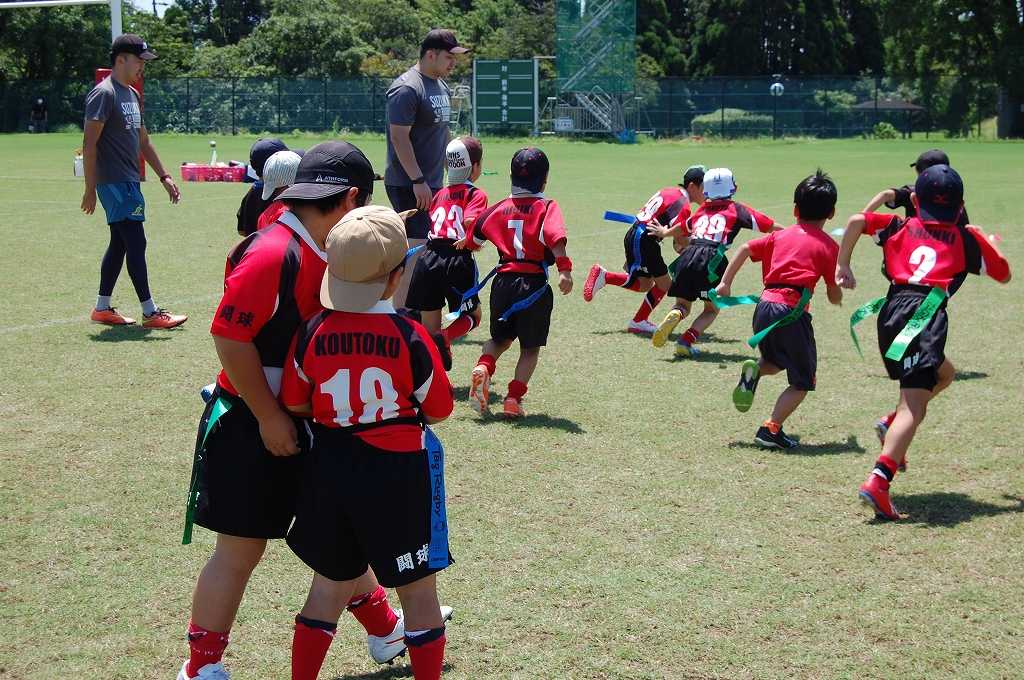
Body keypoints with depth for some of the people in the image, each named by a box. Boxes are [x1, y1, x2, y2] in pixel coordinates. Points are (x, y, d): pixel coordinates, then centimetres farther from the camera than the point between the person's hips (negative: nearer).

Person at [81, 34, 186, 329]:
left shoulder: (132, 95, 17)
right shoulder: (104, 94, -13)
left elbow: (143, 141, 24)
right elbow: (90, 144, -17)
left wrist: (164, 176, 19)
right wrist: (90, 189, -19)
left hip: (129, 182, 10)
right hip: (114, 183, -10)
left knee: (119, 244, 13)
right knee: (136, 243, -9)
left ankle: (102, 309, 20)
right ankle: (150, 313, -6)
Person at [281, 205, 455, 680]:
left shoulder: (312, 334, -7)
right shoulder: (410, 337, -15)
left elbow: (295, 405, 3)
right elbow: (438, 411, -4)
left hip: (330, 468, 4)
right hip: (398, 471, -4)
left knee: (329, 586, 19)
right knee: (419, 593, 9)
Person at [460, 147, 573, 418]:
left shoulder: (499, 208, 9)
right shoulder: (547, 208, -5)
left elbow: (474, 237, 21)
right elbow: (556, 238, -24)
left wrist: (462, 245, 43)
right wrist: (564, 269, -31)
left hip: (503, 282, 4)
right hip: (534, 284, -4)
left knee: (500, 337, 23)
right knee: (530, 347, 10)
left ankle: (483, 368, -5)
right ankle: (514, 397, 0)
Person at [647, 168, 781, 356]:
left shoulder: (701, 210, 25)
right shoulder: (736, 209, 14)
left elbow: (683, 229, 43)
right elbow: (771, 226, 11)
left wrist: (664, 233, 64)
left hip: (689, 256, 3)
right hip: (713, 259, -3)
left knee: (683, 304, 18)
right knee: (712, 309, 16)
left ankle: (674, 316, -18)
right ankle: (686, 341, -6)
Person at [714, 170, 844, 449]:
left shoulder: (780, 236, 17)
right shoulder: (829, 246, 5)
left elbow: (746, 248, 10)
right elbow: (834, 297, 7)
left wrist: (725, 283, 14)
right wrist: (839, 293, 30)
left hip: (764, 307, 5)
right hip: (792, 311, -5)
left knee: (777, 361, 30)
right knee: (802, 381, 8)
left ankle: (754, 371, -3)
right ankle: (771, 429, -7)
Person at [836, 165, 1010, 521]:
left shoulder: (899, 227, 23)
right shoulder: (967, 238, 19)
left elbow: (856, 220, 8)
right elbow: (1004, 276, 29)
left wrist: (842, 267, 15)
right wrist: (989, 244, 47)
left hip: (892, 311, 5)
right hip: (926, 312, -5)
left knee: (943, 373, 31)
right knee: (914, 407, -14)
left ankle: (892, 424, 12)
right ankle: (878, 481, -33)